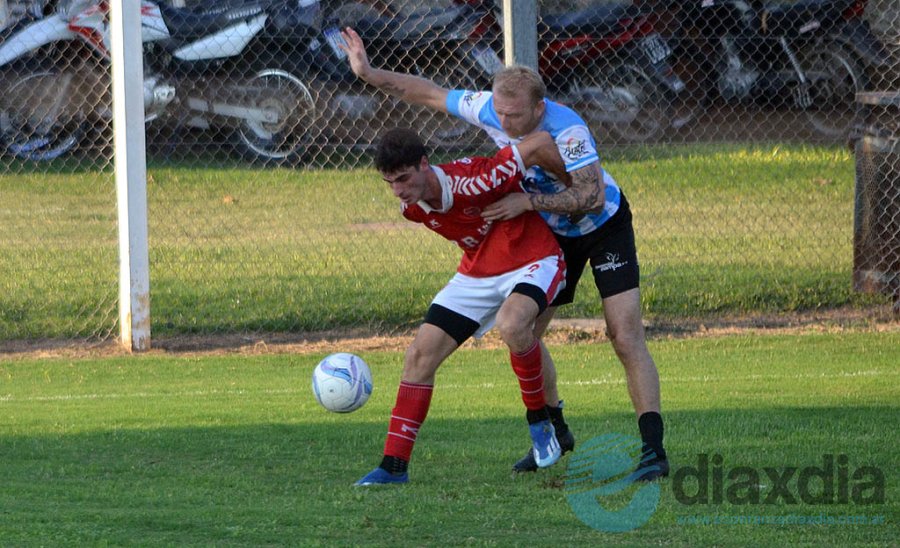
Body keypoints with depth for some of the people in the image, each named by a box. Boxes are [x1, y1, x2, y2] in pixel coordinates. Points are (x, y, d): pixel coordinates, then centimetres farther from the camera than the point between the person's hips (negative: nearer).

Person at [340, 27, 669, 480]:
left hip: (604, 227, -6)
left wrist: (529, 201, -41)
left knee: (625, 336, -16)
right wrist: (369, 73, -9)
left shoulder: (568, 131, -35)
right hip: (553, 235, 6)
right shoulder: (489, 109, -18)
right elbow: (430, 93, -5)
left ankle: (653, 450, -18)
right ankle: (555, 432, 25)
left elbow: (591, 198, -39)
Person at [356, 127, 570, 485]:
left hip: (532, 261, -7)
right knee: (420, 355, -3)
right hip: (477, 274, 7)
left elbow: (539, 143, -27)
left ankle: (539, 419, -14)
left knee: (511, 324, -38)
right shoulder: (412, 208, -9)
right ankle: (394, 466, 3)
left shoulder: (472, 183, -32)